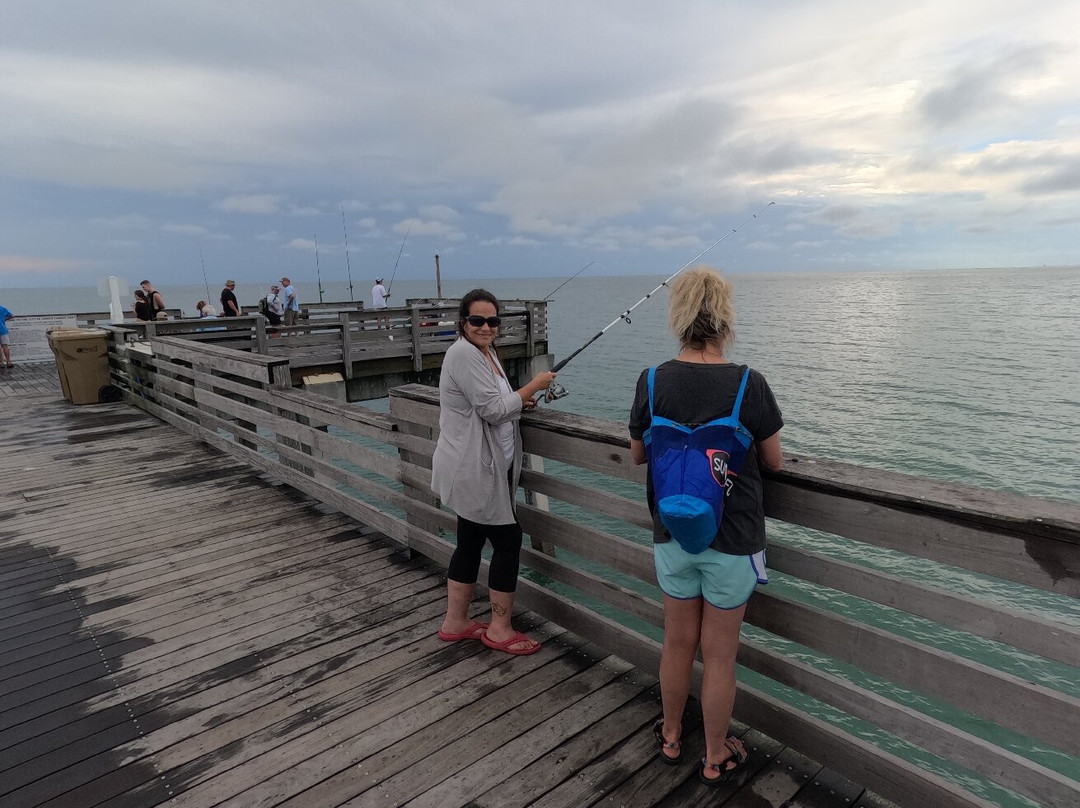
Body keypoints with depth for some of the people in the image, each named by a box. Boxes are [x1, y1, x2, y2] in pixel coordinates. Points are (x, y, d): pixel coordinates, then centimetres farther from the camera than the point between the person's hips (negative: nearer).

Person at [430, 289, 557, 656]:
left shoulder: (486, 352, 15)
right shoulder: (463, 354, -17)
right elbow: (493, 410, -21)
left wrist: (518, 402, 9)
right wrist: (533, 386, -11)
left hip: (482, 469, 10)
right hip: (474, 470, -10)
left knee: (471, 542, 16)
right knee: (508, 539, -3)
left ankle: (455, 622, 29)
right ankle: (500, 629, 11)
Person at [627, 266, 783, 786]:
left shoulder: (652, 382, -11)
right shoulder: (749, 385, -17)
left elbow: (637, 455, 3)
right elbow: (773, 461, -4)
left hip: (672, 537, 2)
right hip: (732, 543, -2)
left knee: (677, 643, 21)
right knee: (719, 654, 14)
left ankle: (671, 737, 43)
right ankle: (716, 758, 35)